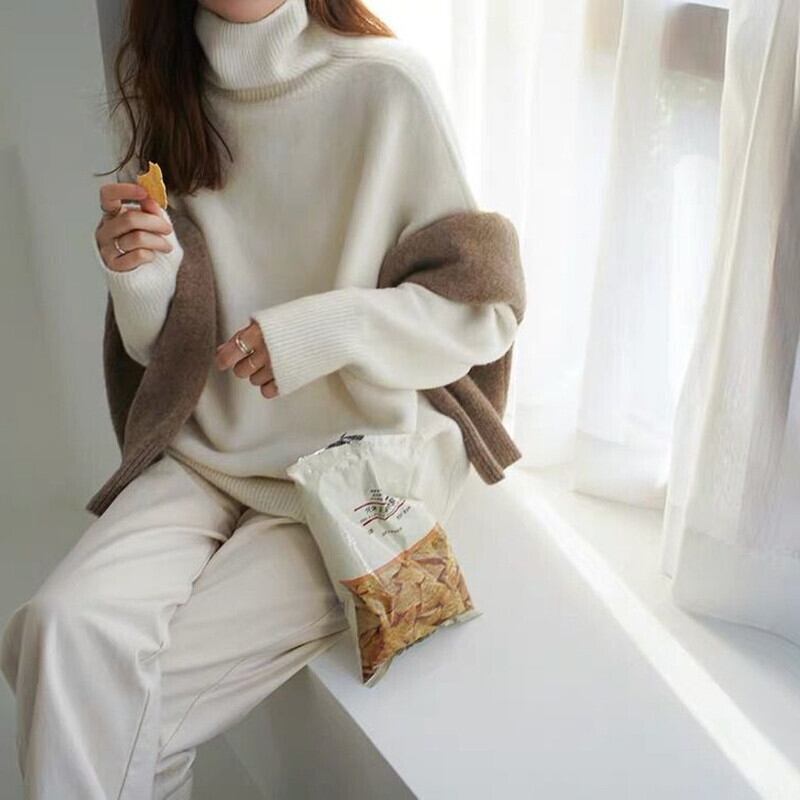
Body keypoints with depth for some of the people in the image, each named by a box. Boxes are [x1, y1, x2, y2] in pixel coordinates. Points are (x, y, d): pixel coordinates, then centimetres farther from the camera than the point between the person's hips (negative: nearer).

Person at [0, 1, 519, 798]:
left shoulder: (387, 83, -11)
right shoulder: (160, 96, 4)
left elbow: (485, 316, -6)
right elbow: (166, 350, 10)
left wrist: (326, 327, -20)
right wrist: (139, 275, -12)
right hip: (210, 454, 4)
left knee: (112, 702, -16)